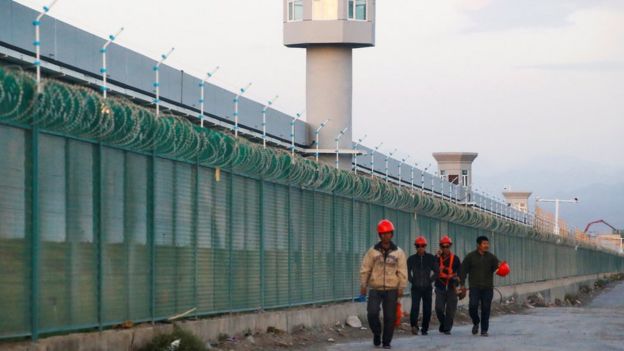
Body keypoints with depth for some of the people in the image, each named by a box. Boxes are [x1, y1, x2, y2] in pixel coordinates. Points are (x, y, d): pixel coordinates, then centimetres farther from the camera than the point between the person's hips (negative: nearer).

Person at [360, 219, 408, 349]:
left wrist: (401, 288, -5)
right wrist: (363, 286, -2)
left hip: (391, 290, 0)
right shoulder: (372, 251, 3)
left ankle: (386, 342, 13)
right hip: (375, 289, 0)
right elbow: (365, 269, 4)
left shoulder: (398, 252, 4)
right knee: (372, 313, -12)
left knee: (390, 317, 0)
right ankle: (377, 333, 14)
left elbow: (402, 271, 3)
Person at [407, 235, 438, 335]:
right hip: (416, 288, -1)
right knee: (415, 307, -18)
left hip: (427, 288, 1)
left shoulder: (431, 258, 4)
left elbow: (436, 272, 8)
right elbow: (407, 272, 11)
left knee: (427, 309, 2)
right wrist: (412, 281, 2)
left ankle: (424, 329, 11)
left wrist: (430, 281, 1)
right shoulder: (411, 259, 3)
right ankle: (414, 326, -20)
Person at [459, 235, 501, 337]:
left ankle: (484, 330, 9)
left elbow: (497, 266, -6)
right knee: (473, 306, -13)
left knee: (486, 309, 0)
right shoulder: (470, 257, 2)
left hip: (488, 288, 1)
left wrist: (499, 266, -31)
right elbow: (463, 270, 3)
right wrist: (462, 284, -4)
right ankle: (476, 323, 14)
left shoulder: (491, 257, 7)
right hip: (474, 287, -1)